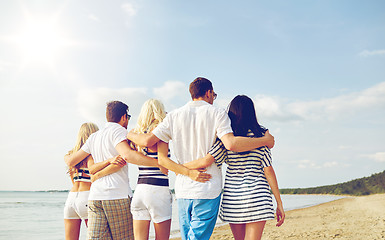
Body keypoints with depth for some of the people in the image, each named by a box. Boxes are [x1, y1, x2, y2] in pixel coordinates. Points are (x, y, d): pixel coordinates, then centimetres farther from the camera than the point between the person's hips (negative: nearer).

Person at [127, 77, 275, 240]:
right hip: (209, 190, -4)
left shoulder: (174, 116, 7)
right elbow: (231, 144, -18)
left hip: (183, 189, 4)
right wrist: (265, 140, -6)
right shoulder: (217, 113, -3)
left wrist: (130, 134, 22)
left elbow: (147, 141, 1)